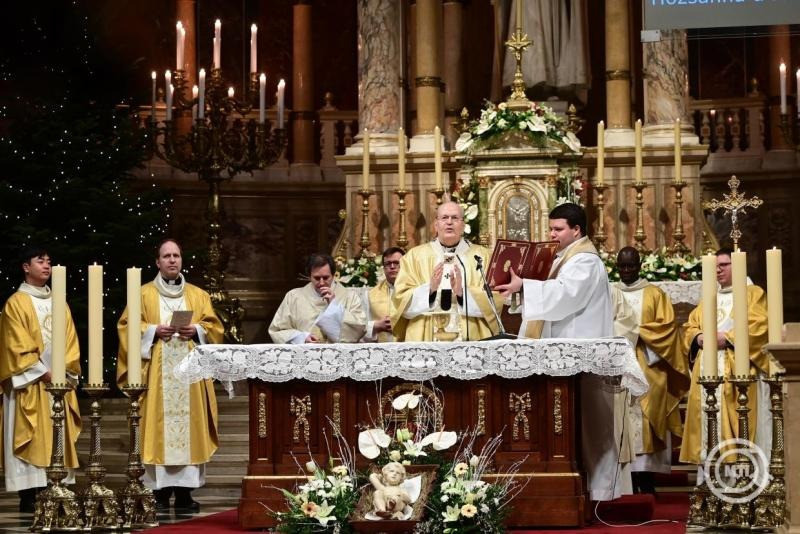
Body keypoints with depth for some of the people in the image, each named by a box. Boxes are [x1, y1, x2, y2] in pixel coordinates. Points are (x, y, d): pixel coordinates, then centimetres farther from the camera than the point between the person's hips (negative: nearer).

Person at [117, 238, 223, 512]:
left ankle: (184, 492, -1)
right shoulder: (144, 294, 9)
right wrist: (153, 331, -12)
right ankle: (160, 492, -5)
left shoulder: (198, 295, 15)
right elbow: (126, 326, 3)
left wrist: (196, 331, -9)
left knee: (189, 427, -4)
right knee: (158, 427, -7)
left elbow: (214, 328, 11)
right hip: (156, 373, -2)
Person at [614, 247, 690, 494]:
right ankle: (629, 481, -2)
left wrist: (638, 331, -12)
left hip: (646, 369, -3)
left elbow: (667, 326, -2)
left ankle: (646, 481, -10)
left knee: (643, 421, -11)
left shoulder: (655, 295, 7)